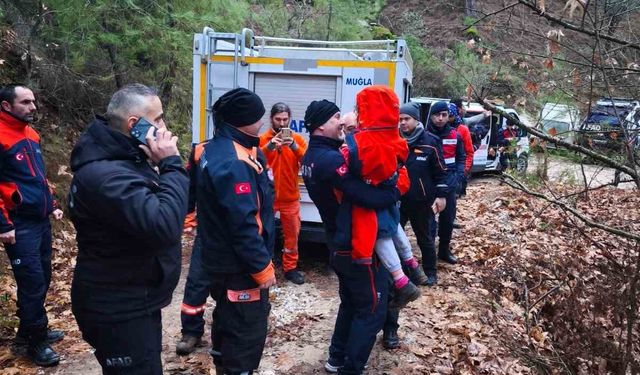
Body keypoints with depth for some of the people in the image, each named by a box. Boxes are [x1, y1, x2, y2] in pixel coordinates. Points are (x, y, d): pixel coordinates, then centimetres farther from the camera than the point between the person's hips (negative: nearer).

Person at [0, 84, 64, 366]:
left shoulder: (31, 134, 11)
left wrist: (52, 205, 17)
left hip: (41, 221, 8)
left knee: (42, 278, 15)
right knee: (32, 282, -1)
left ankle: (29, 330, 32)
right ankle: (35, 341, 15)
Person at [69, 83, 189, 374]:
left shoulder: (125, 159, 7)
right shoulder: (106, 175, -28)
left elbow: (155, 212, 8)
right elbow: (164, 226, -37)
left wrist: (165, 166, -6)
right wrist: (171, 165, -27)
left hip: (134, 302, 10)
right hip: (117, 311, -10)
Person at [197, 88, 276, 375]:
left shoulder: (217, 149, 6)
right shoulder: (233, 163, -27)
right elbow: (243, 224, -28)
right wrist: (262, 267, -21)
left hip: (223, 259, 11)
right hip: (239, 266, -11)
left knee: (228, 320, 26)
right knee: (247, 330, 3)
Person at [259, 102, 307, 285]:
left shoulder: (297, 138, 3)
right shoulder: (262, 139, 0)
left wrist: (294, 146, -26)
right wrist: (269, 146, -29)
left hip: (290, 198, 2)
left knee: (292, 233, 10)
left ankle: (290, 268, 25)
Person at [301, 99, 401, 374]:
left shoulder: (312, 156, 7)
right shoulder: (331, 159, -26)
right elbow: (370, 198, -31)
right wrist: (398, 188, -14)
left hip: (338, 243, 10)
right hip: (358, 245, -10)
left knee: (351, 304, 24)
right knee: (371, 311, 4)